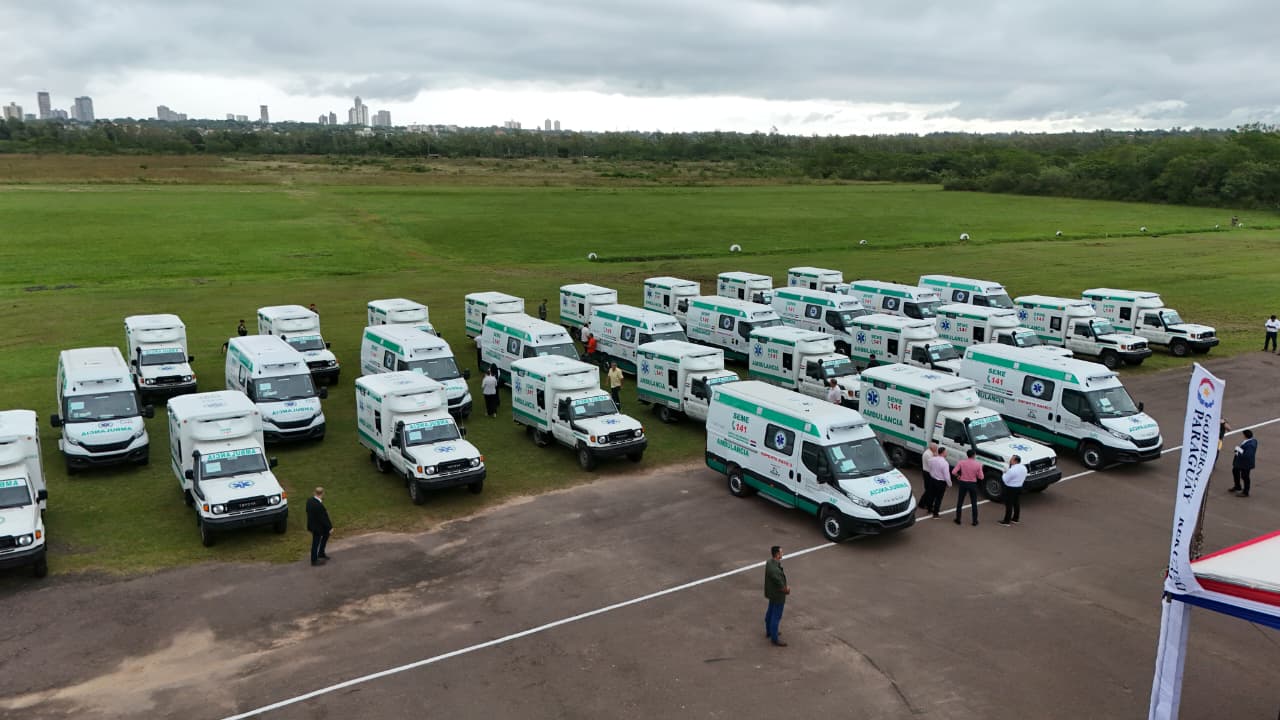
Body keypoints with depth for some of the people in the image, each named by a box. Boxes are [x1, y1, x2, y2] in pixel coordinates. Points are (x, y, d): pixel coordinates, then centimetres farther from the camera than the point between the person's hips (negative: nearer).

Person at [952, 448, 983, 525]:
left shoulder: (961, 462, -9)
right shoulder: (978, 464, -10)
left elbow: (953, 472, -13)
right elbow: (980, 477, -7)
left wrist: (958, 476, 7)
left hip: (963, 483, 1)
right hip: (973, 484, -1)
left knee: (960, 502, 12)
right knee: (974, 503, 12)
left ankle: (958, 519, 17)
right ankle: (975, 521, 17)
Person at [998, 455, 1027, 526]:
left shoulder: (1012, 470, -26)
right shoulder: (1024, 468, 1)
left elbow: (1005, 480, -17)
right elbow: (1024, 478, 13)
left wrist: (1004, 473, -1)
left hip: (1011, 489, -8)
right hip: (1019, 487, 8)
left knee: (1009, 505, -2)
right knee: (1017, 503, 18)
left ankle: (1006, 521, 2)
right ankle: (1015, 519, 30)